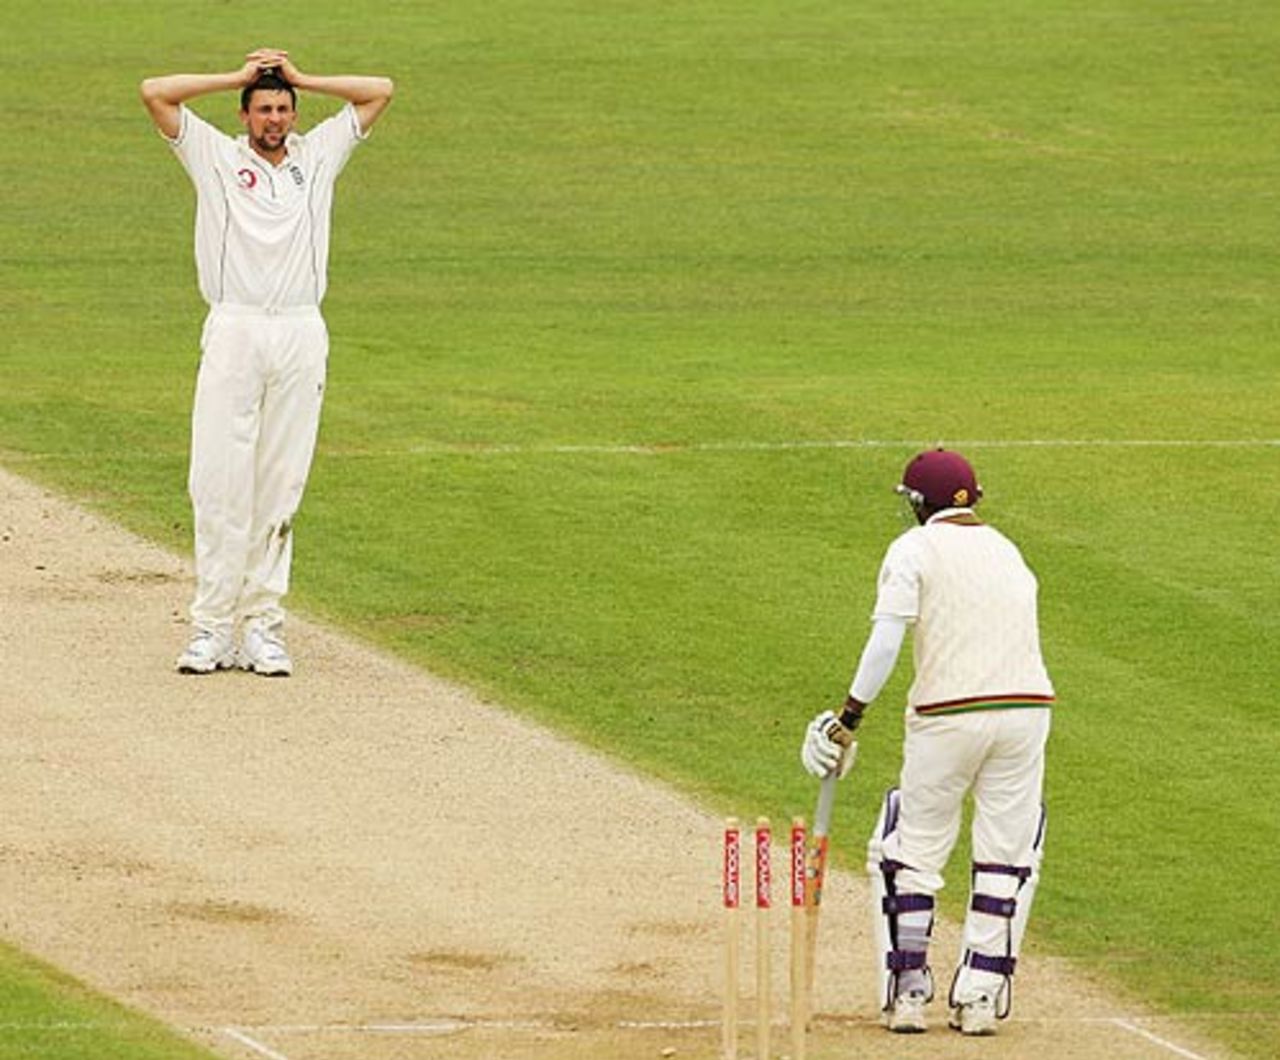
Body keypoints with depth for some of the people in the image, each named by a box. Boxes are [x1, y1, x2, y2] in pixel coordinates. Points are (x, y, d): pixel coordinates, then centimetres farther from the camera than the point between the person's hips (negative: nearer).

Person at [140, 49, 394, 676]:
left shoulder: (318, 155, 16)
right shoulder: (216, 156, 10)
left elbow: (380, 92, 18)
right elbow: (154, 93, 3)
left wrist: (302, 80, 14)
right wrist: (237, 78, 9)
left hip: (301, 339, 2)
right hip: (233, 335, -2)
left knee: (279, 488, 1)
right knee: (220, 483, -7)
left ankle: (262, 624, 3)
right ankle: (211, 627, -7)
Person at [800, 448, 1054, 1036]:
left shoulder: (915, 548, 1)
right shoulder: (1007, 550, 19)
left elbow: (886, 639, -10)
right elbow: (1017, 630, 12)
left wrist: (850, 715, -6)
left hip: (947, 715, -4)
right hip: (1027, 705, 4)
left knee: (911, 854, 9)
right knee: (1006, 857, 10)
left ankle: (907, 992, 9)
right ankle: (979, 997, 8)